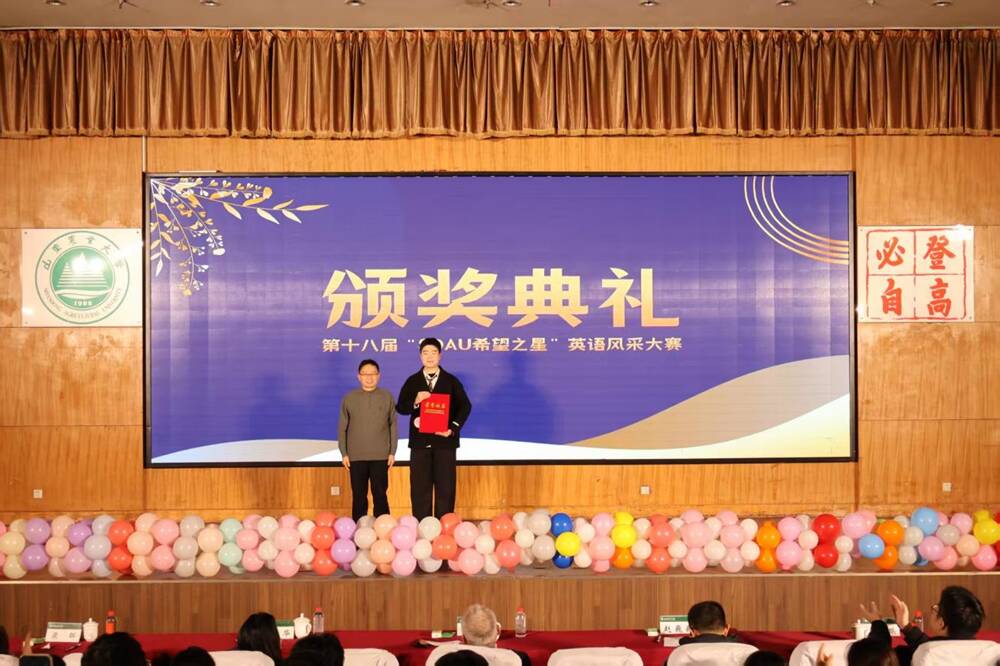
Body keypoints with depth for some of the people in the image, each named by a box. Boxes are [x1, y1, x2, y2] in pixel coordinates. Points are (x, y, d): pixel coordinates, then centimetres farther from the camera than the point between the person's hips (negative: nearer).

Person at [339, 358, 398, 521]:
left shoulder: (387, 397, 4)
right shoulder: (349, 398, 4)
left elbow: (393, 425, 5)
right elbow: (342, 428, 6)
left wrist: (392, 452, 1)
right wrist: (344, 454, 1)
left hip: (380, 456, 0)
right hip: (356, 456, 0)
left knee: (380, 495, 1)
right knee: (359, 495, 4)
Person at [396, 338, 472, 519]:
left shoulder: (451, 381, 6)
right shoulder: (412, 381, 8)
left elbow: (465, 406, 1)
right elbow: (400, 407, 1)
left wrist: (453, 429, -12)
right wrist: (415, 402, -19)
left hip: (444, 440, -1)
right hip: (420, 440, 1)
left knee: (445, 488, 0)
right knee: (420, 488, 1)